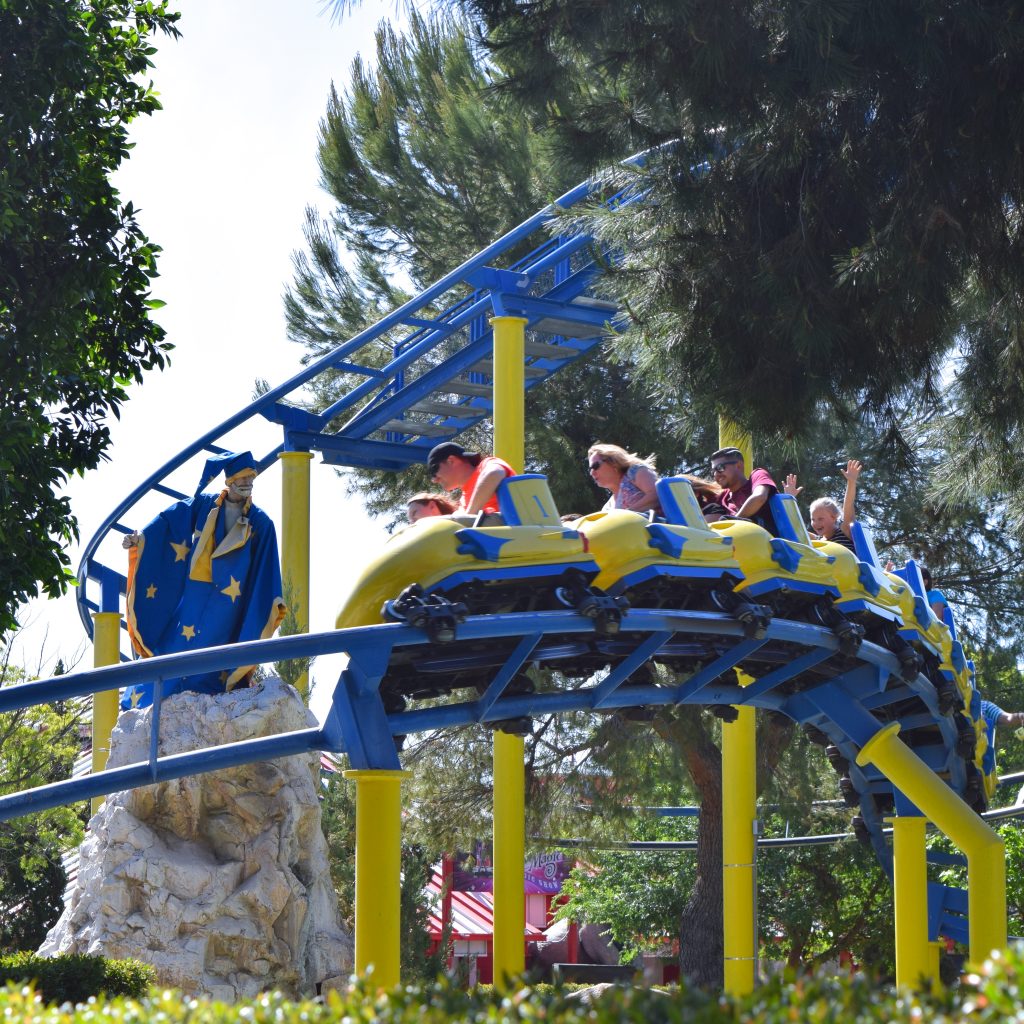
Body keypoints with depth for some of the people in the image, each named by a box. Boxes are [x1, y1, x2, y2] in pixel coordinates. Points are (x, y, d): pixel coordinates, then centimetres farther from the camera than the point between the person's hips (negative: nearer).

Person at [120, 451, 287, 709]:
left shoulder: (260, 523, 3)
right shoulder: (203, 506, 6)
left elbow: (267, 570, -1)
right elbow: (169, 519, -1)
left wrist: (274, 602, -14)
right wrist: (140, 536, -17)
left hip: (227, 602, -1)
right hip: (193, 595, 1)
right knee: (173, 644, -1)